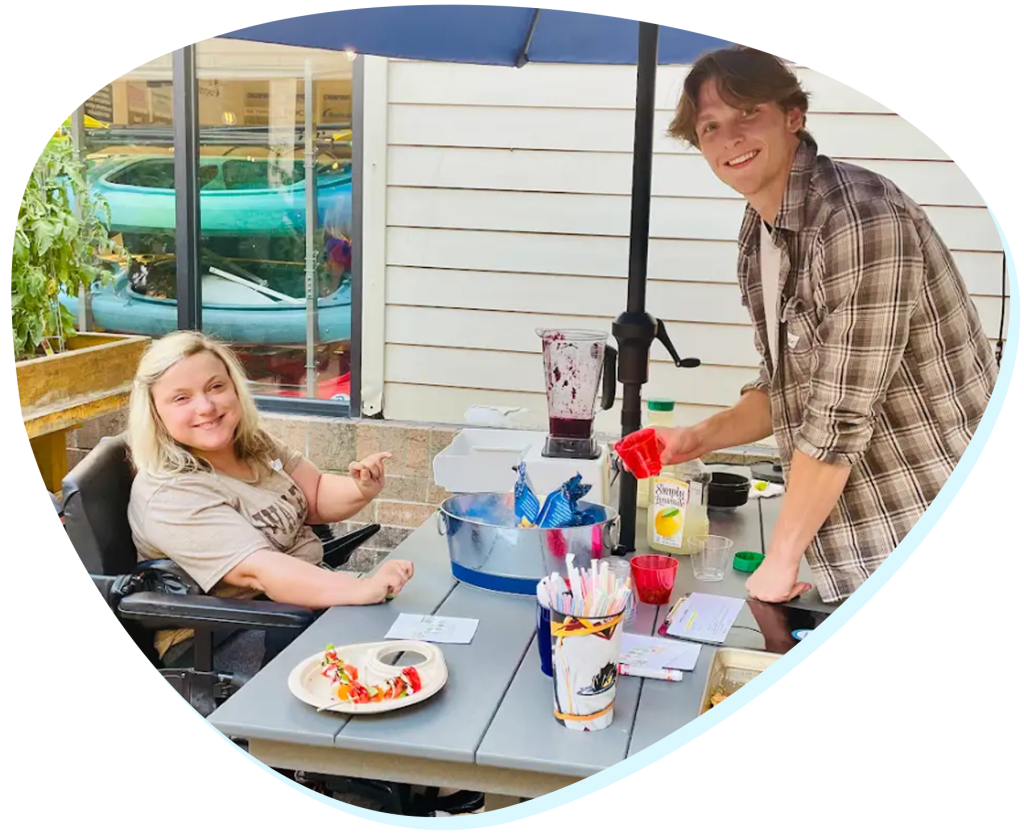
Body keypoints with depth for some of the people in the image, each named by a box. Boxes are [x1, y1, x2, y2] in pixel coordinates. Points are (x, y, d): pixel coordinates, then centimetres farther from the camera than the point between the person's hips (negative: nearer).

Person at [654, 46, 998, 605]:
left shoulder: (861, 222, -23)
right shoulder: (759, 238, 6)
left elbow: (839, 419, -22)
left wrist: (781, 559, -13)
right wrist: (698, 439, 0)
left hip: (929, 531, -8)